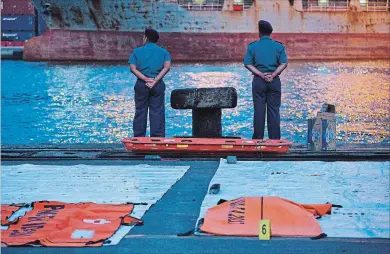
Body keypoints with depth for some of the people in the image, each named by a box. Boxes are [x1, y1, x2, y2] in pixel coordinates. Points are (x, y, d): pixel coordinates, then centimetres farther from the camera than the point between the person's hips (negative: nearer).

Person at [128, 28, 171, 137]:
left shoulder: (137, 51, 6)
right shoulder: (164, 52, 8)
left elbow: (133, 68, -7)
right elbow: (167, 67, -9)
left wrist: (146, 79, -12)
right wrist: (155, 80, -13)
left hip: (141, 84, 0)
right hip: (158, 85, 0)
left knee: (140, 111, 7)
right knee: (157, 112, 3)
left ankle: (139, 137, 8)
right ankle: (157, 137, 0)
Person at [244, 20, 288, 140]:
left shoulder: (252, 46, 2)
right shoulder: (279, 46, 3)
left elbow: (248, 64, -6)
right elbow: (283, 64, -6)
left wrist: (261, 74, -11)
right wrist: (273, 75, -11)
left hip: (258, 81, 0)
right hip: (274, 81, 0)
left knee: (259, 110, 3)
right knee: (274, 110, 4)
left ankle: (258, 138, 5)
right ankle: (274, 138, 4)